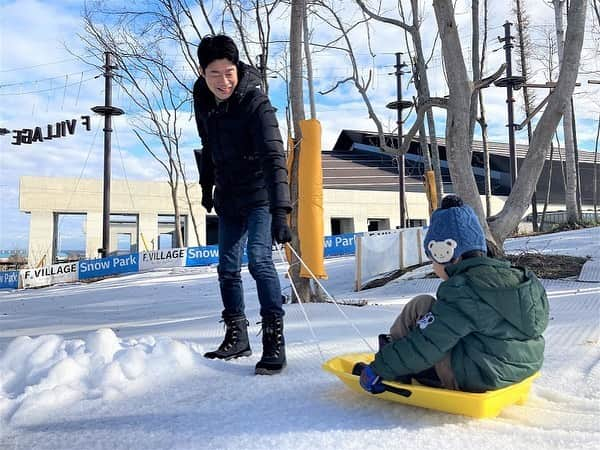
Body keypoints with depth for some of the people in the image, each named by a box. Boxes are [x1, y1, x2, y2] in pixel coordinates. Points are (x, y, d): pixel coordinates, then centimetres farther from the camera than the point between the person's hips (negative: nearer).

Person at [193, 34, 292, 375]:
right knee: (228, 268, 9)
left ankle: (275, 341, -13)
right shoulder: (203, 98, -2)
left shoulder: (256, 104, -22)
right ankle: (237, 337, 22)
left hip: (260, 195, -6)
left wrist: (281, 211, -42)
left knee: (259, 260, -21)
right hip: (228, 197, 7)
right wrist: (207, 185, 18)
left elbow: (274, 158, -32)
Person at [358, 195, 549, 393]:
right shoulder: (513, 275, 5)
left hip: (475, 379, -8)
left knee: (421, 306, -3)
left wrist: (378, 369, -9)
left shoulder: (462, 291, -21)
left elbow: (425, 346, -20)